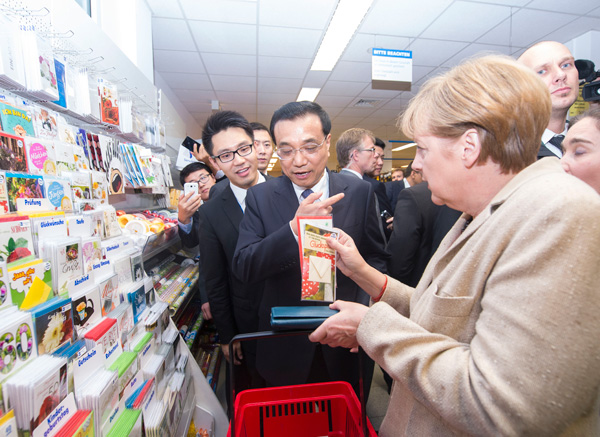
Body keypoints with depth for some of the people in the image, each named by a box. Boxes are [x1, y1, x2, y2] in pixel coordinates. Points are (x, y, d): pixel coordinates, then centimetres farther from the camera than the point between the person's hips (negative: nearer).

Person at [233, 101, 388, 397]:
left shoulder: (359, 192, -6)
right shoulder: (260, 197, -7)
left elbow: (376, 257, 1)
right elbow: (243, 269, -14)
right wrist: (294, 228, -29)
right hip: (284, 348, 0)